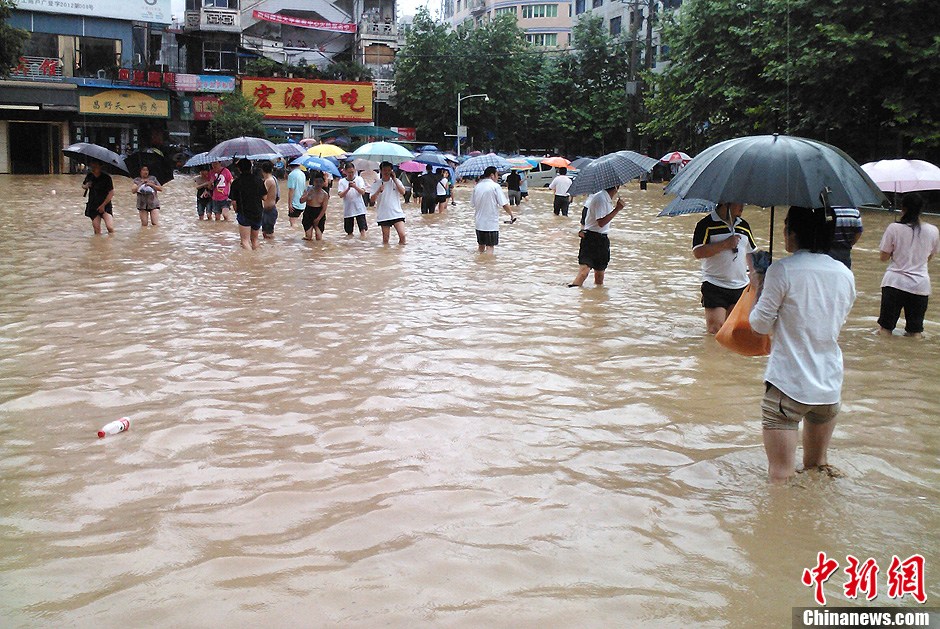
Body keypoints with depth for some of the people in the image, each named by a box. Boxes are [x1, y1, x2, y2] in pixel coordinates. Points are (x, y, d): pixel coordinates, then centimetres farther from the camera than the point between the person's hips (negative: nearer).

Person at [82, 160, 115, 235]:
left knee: (110, 227, -19)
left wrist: (103, 205, -11)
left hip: (105, 205, -4)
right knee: (97, 229, 2)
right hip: (93, 205, 4)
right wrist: (85, 186, -3)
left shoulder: (106, 177, -10)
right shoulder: (89, 176, 4)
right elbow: (83, 185, 22)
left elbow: (111, 193, -9)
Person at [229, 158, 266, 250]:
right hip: (258, 213, 4)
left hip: (244, 214, -4)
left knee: (245, 241, -5)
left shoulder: (236, 183, -9)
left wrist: (237, 211, 10)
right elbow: (264, 197, 4)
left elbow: (234, 202, -7)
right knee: (254, 240, 19)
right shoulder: (259, 180, 0)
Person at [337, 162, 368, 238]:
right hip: (348, 208, 2)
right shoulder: (342, 181, 1)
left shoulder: (359, 179, 1)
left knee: (362, 227, -11)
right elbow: (340, 195, -9)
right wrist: (348, 188, -24)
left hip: (359, 208, -2)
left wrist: (355, 187, -28)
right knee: (349, 230, 12)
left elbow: (362, 192, -10)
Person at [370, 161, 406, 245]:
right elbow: (372, 199, -4)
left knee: (402, 235, -14)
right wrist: (379, 191, -20)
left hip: (397, 213, 0)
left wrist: (395, 180, -9)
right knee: (385, 239, 4)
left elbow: (403, 192, -10)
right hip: (383, 215, 0)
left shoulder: (396, 181, 6)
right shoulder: (376, 184, 2)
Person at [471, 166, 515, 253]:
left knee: (481, 246, 18)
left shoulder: (477, 186, 5)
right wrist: (511, 215, 1)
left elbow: (472, 203, 12)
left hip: (479, 222, 6)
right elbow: (504, 204, -13)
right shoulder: (495, 186, -12)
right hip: (491, 223, -6)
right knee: (490, 246, -2)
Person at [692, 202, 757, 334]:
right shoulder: (707, 224, -7)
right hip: (715, 286, -5)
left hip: (740, 287, 5)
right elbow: (698, 252, -18)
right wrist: (726, 244, -18)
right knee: (715, 329, -6)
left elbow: (750, 253, 22)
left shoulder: (744, 225, 12)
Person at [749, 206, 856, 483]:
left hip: (787, 383, -6)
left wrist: (759, 286, 9)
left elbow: (760, 324, -7)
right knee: (817, 465, 24)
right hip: (830, 385, 6)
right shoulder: (845, 274, 4)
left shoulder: (782, 271, -13)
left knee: (781, 475, -2)